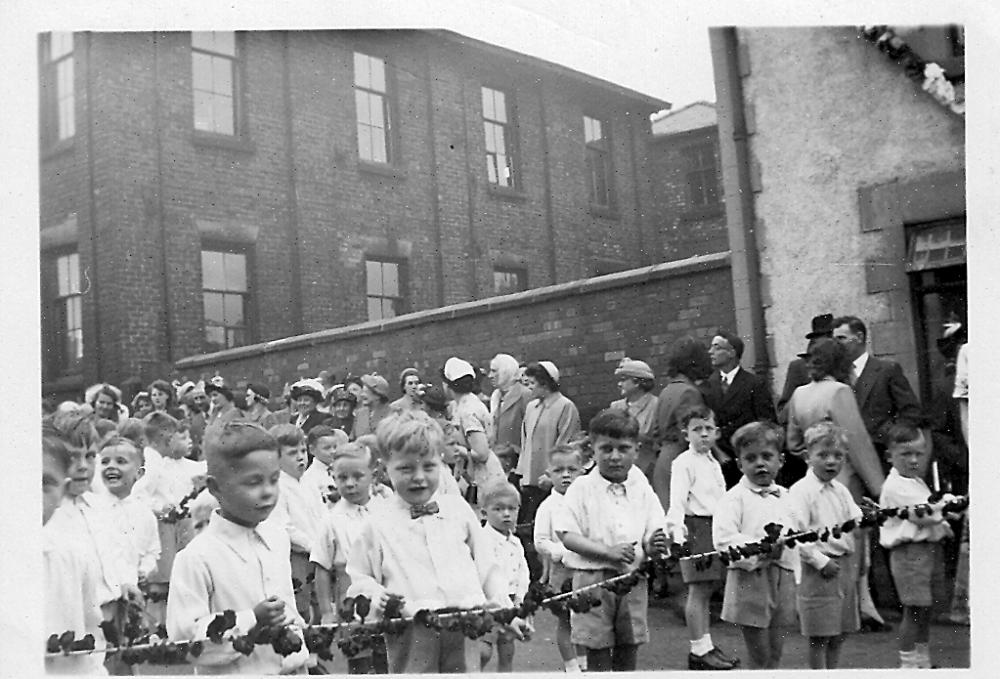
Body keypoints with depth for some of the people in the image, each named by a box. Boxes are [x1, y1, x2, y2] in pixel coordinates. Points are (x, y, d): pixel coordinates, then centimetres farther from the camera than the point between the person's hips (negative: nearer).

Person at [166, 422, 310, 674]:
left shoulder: (278, 538, 2)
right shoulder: (197, 557, -17)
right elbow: (184, 637, -19)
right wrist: (251, 622, -23)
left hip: (287, 669, 5)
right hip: (233, 674, -5)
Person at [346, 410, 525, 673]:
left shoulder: (458, 509, 11)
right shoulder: (378, 524, 6)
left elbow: (486, 565, 16)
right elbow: (359, 577, 10)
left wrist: (504, 608, 9)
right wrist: (373, 593, -11)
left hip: (465, 629, 2)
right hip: (410, 636, -2)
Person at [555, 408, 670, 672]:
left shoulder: (642, 490, 5)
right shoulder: (582, 488, -5)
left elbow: (654, 533, 6)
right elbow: (567, 536, -11)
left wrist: (653, 546, -18)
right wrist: (608, 551, -21)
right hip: (594, 578, -3)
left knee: (628, 650, 12)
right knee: (598, 652, 5)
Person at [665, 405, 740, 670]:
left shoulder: (714, 464, 17)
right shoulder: (684, 463, -9)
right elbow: (677, 500, -16)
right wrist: (677, 530, -26)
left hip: (716, 526, 8)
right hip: (695, 526, -8)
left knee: (707, 589, 14)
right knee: (697, 590, -4)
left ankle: (706, 644, 22)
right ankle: (698, 650, 2)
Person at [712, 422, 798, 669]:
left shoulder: (786, 497, 12)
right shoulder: (734, 498, -8)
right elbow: (724, 540, -19)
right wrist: (760, 550, -24)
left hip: (784, 580, 6)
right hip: (750, 581, -6)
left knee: (775, 656, 13)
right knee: (760, 658, 2)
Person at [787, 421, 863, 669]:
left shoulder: (841, 490, 13)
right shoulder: (800, 490, -12)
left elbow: (856, 521, 12)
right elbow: (796, 534, -18)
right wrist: (820, 561, -19)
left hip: (845, 564, 8)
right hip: (820, 569, -7)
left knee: (839, 633, 15)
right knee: (819, 637, -1)